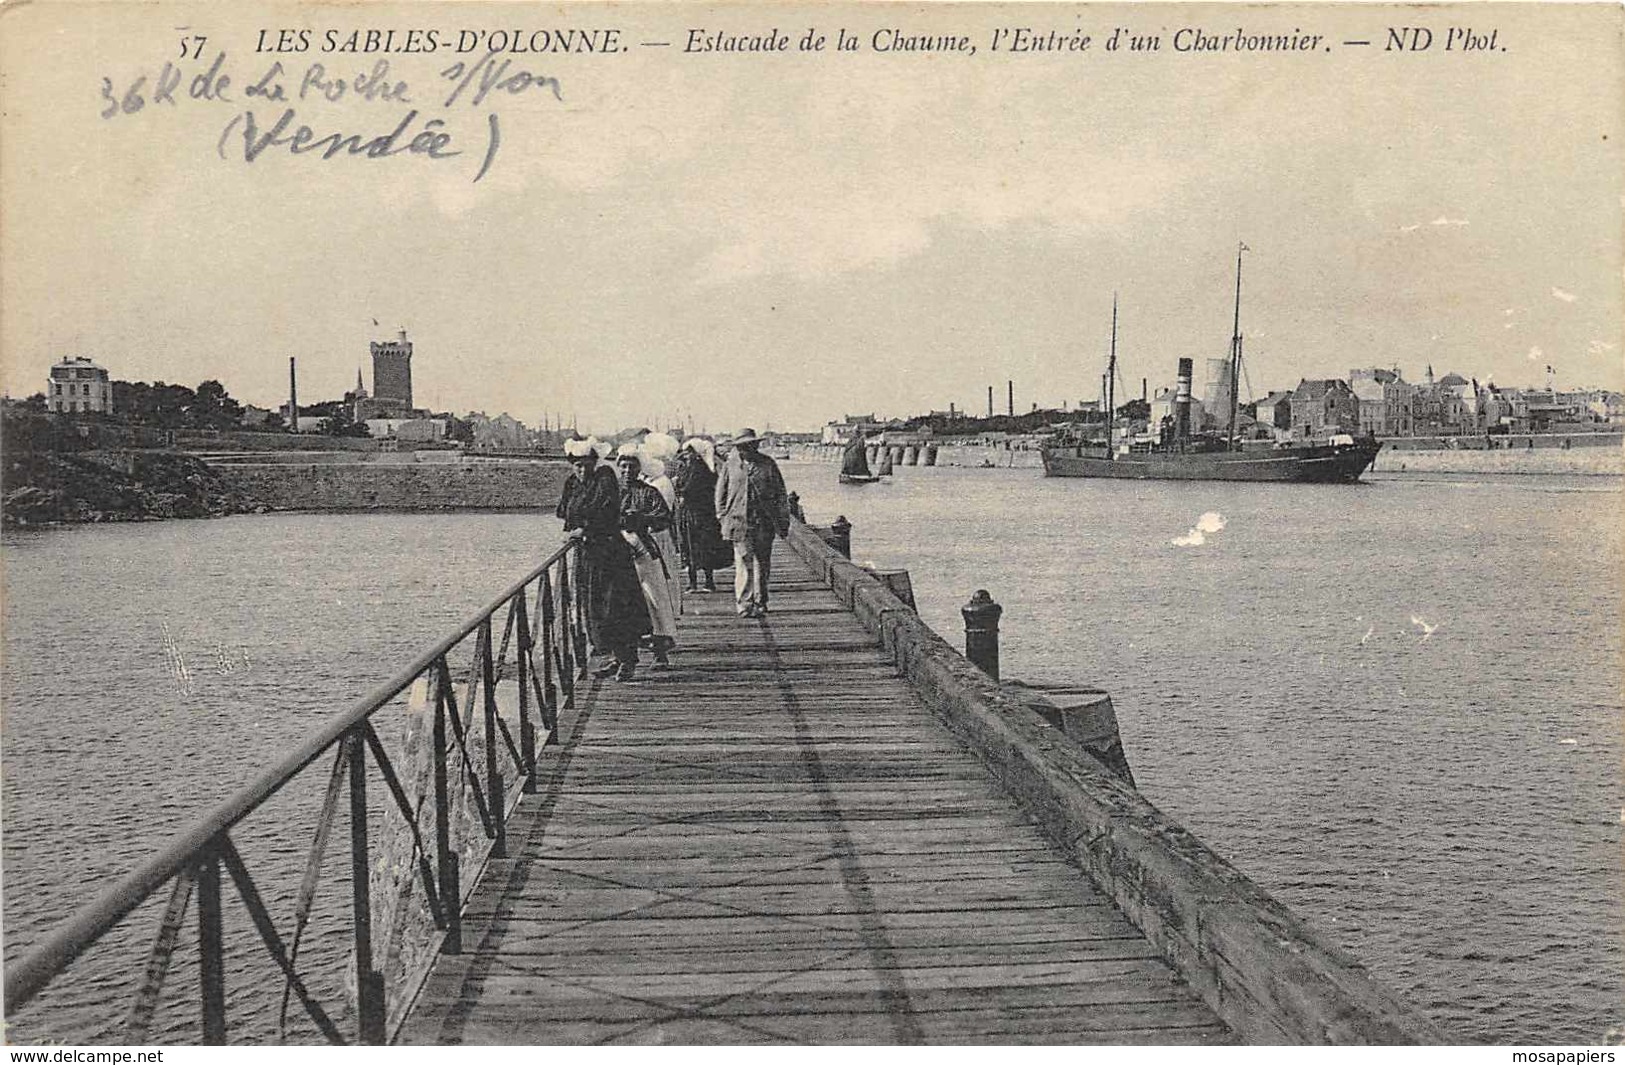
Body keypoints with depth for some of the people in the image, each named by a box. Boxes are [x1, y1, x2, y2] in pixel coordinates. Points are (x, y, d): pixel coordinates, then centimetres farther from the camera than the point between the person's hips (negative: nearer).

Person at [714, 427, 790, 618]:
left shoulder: (768, 465, 6)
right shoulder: (729, 466, 5)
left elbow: (780, 493, 10)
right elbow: (721, 493, 12)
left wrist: (783, 520, 7)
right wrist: (723, 517, 5)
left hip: (764, 522, 1)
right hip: (739, 522, -1)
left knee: (762, 564, 5)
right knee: (743, 563, -6)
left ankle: (759, 603, 15)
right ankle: (744, 604, -3)